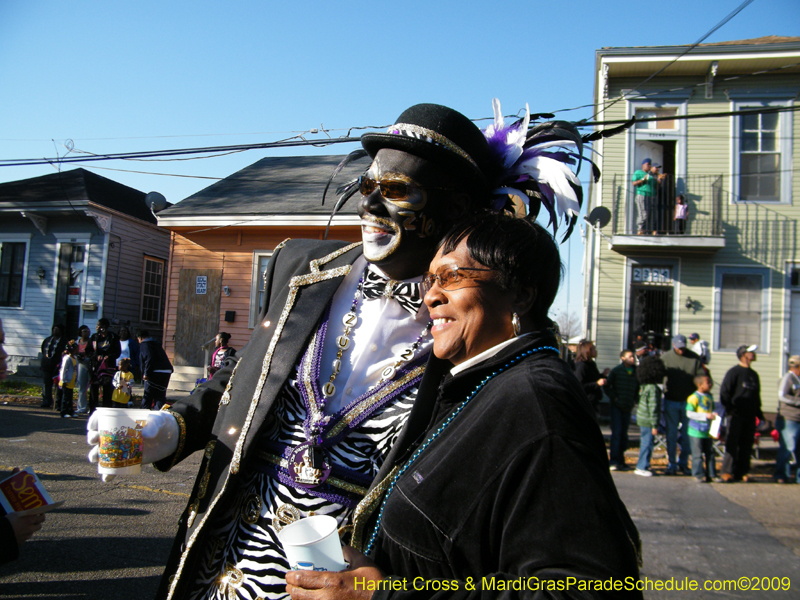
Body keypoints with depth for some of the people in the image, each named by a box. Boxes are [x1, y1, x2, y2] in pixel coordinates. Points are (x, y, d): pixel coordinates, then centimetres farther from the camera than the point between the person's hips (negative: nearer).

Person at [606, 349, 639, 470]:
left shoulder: (636, 372, 7)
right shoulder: (616, 370, -4)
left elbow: (638, 388, 18)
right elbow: (607, 386, 0)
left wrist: (635, 400, 7)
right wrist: (613, 397, -7)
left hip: (628, 407, 4)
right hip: (617, 406, -4)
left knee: (624, 434, 9)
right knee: (616, 433, -7)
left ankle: (621, 460, 17)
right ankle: (614, 461, -5)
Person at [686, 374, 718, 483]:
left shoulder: (710, 397, 10)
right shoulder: (694, 397, -14)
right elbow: (689, 413, -18)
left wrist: (713, 414, 1)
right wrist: (706, 416, -21)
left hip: (708, 431, 7)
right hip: (696, 431, -7)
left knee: (710, 453, 12)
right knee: (697, 454, 1)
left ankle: (711, 474, 21)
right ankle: (699, 475, 10)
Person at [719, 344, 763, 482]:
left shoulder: (754, 374, 17)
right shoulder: (734, 372, -5)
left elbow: (756, 396, 24)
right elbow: (724, 391, -9)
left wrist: (760, 414, 20)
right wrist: (729, 408, -15)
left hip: (750, 416, 7)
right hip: (736, 415, -7)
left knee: (746, 445, 7)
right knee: (732, 444, -8)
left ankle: (741, 472, 13)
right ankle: (727, 472, -5)